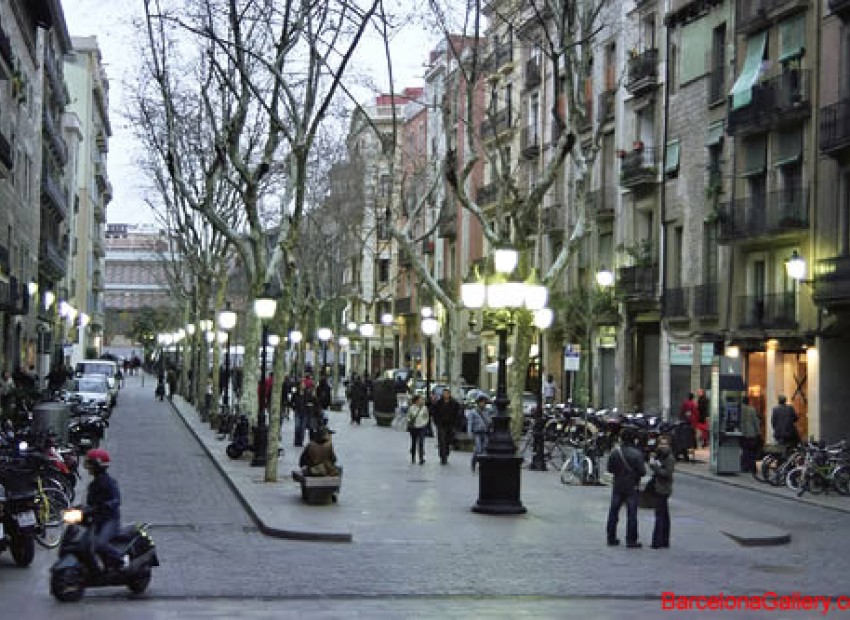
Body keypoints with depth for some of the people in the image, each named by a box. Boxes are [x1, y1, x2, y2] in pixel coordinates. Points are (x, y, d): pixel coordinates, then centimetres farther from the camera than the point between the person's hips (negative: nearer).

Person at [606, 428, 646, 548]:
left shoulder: (614, 452, -6)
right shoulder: (637, 454, -16)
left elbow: (610, 469, 3)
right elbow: (642, 472, -14)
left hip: (617, 486, 3)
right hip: (632, 487, -3)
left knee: (613, 512, 13)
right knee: (631, 514, 3)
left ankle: (611, 538, 17)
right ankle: (631, 540, 3)